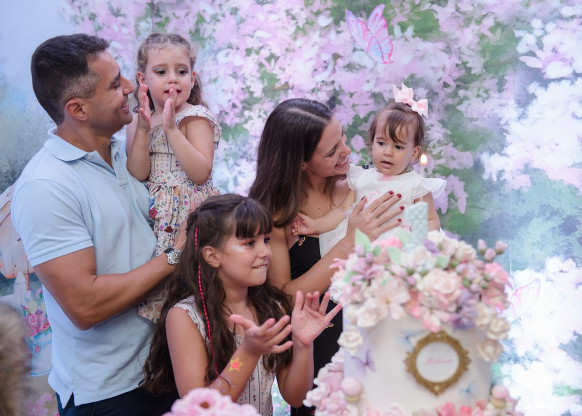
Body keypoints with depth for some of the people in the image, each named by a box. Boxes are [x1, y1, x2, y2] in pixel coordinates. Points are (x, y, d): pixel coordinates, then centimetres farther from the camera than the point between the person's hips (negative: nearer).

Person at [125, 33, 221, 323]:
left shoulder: (196, 117, -5)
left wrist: (171, 128, -21)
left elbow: (200, 173, -18)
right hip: (152, 217, 5)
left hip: (189, 214, -5)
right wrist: (142, 128, -12)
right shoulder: (138, 121, 10)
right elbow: (137, 174, -2)